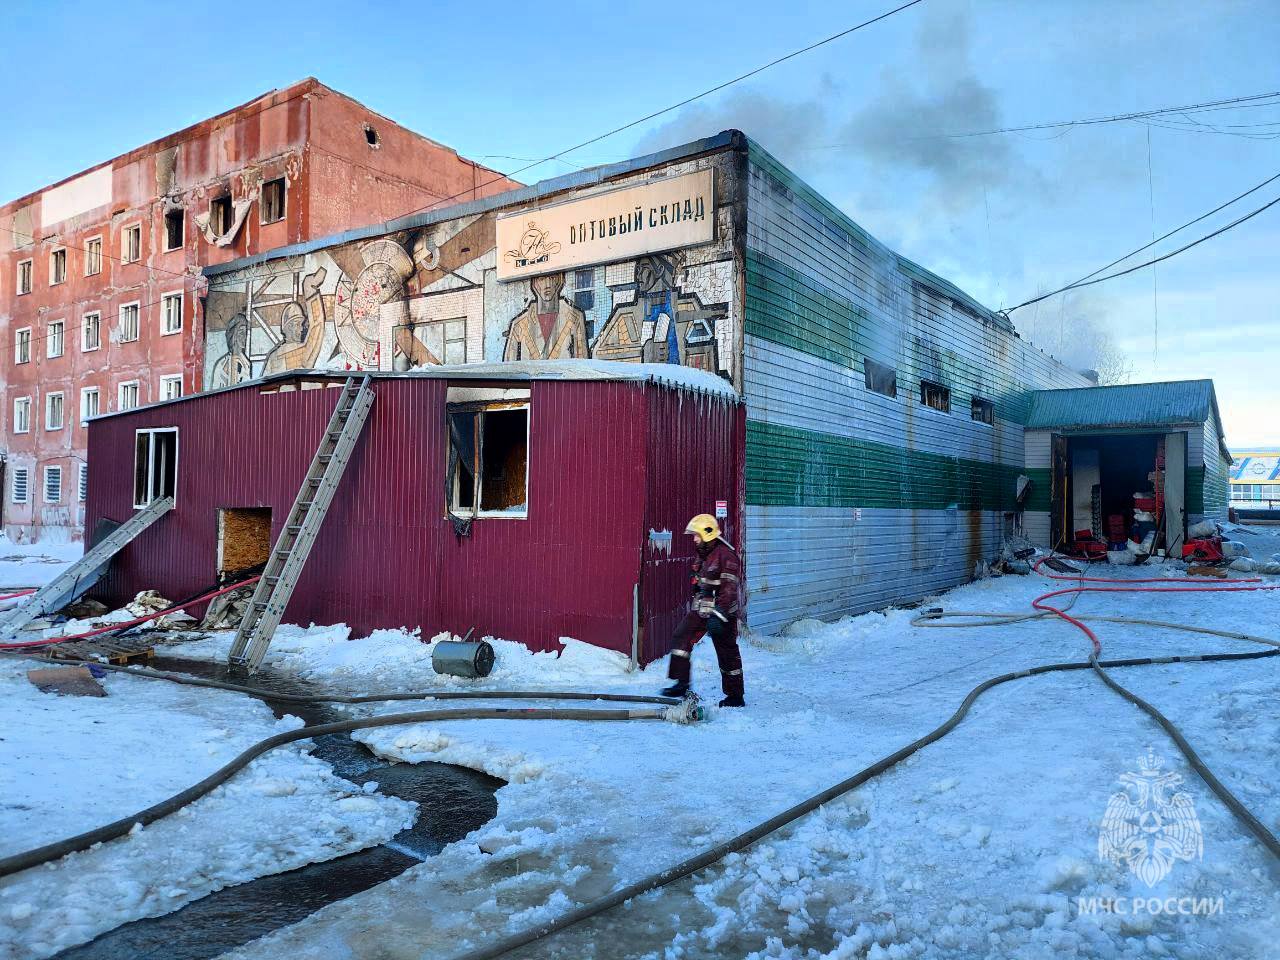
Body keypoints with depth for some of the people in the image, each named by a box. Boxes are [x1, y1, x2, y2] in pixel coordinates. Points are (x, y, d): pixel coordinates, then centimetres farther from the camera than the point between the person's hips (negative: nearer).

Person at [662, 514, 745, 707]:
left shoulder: (726, 555, -18)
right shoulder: (702, 554, 12)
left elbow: (729, 589, -23)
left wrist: (719, 616, -27)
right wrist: (693, 604, 26)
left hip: (721, 612, -8)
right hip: (699, 611, 8)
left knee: (727, 653, 2)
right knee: (680, 638, -4)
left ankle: (735, 696, 15)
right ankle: (681, 684, 1)